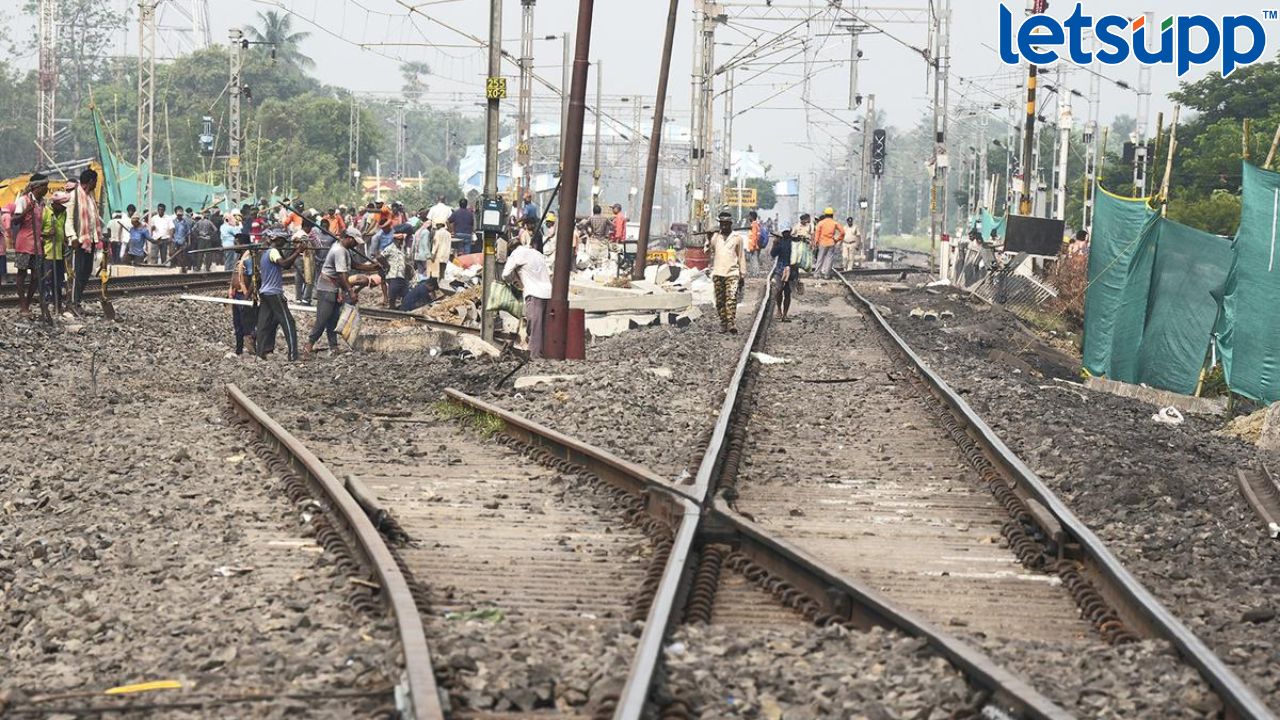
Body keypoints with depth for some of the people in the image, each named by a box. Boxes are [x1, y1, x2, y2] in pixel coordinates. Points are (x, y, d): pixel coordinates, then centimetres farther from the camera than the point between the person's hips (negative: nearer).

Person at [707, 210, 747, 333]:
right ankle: (723, 324, 8)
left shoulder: (738, 237, 7)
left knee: (732, 299, -16)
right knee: (720, 301, 3)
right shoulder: (715, 236, 12)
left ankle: (732, 324, -23)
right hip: (717, 273, 3)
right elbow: (708, 252, 5)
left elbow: (741, 257, 10)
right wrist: (709, 240, -12)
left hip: (732, 273, -3)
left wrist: (742, 274, 7)